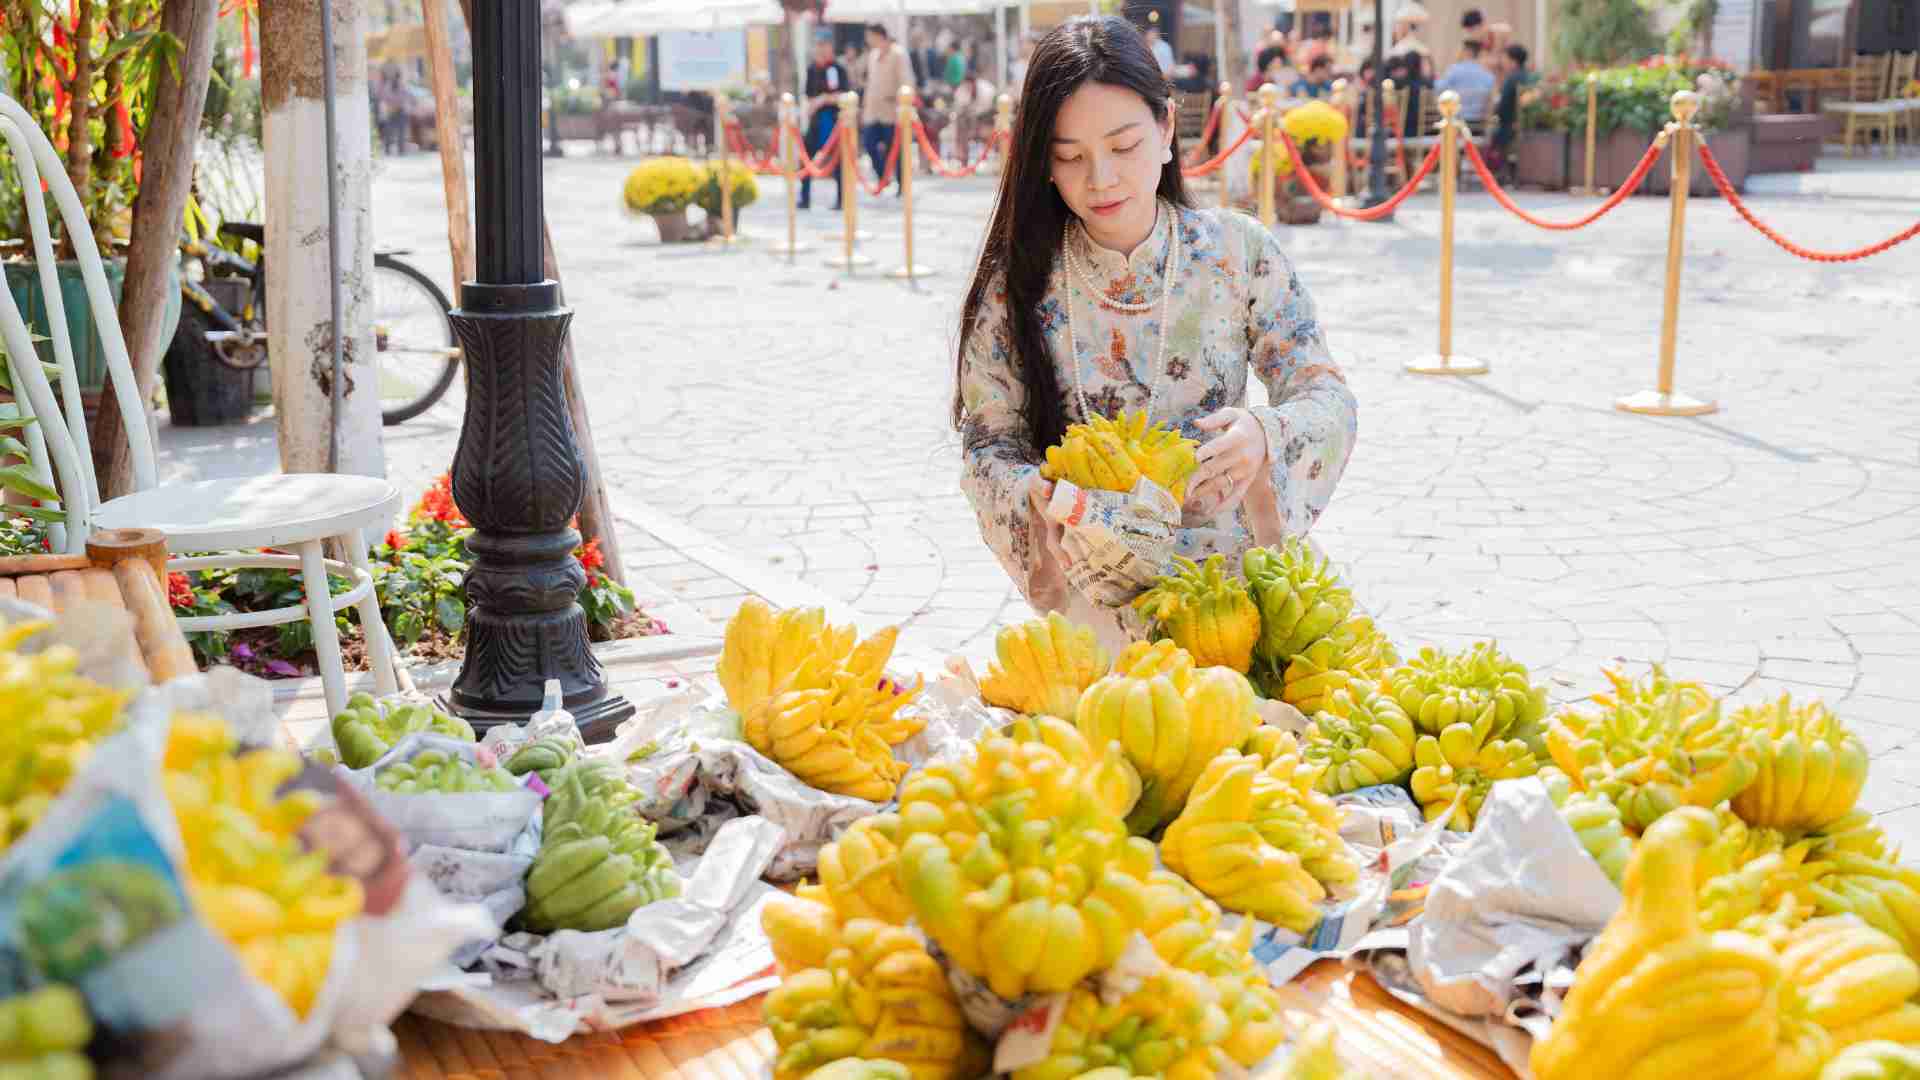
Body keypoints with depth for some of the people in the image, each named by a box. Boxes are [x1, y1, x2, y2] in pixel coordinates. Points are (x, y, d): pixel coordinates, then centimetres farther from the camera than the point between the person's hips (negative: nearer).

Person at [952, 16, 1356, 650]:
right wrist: (1035, 496, -21)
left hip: (1228, 589, 1)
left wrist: (1265, 436, -22)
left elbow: (1326, 397, 0)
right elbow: (989, 445, 2)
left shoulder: (1240, 253, 0)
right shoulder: (1017, 278, -1)